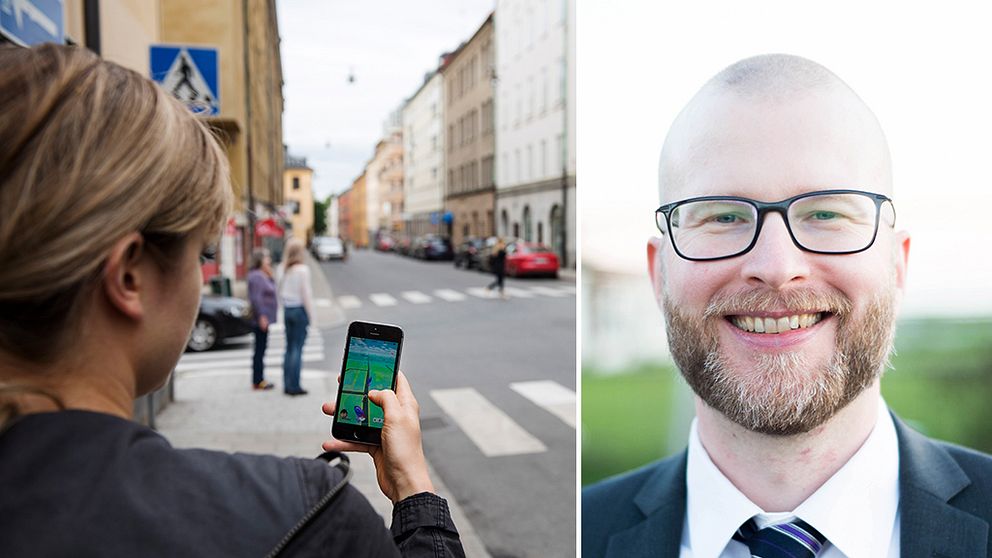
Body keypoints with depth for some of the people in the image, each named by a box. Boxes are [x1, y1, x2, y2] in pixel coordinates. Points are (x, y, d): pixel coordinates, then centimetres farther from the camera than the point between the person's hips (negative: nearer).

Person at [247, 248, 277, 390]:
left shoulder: (263, 276, 15)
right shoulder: (256, 276, -16)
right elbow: (256, 298, -22)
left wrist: (270, 273, 11)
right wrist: (261, 317, -24)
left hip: (263, 320, 10)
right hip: (261, 319, -10)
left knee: (260, 350, 14)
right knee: (260, 350, -5)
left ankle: (258, 380, 20)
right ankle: (258, 381, 0)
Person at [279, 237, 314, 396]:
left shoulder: (285, 270, 7)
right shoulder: (302, 269, -12)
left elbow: (280, 292, 11)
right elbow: (305, 293, -13)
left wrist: (286, 305, 16)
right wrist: (310, 313, -7)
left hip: (287, 310, 6)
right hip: (300, 310, -6)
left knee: (289, 348, 11)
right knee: (297, 349, -3)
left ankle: (287, 385, 14)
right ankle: (294, 386, -1)